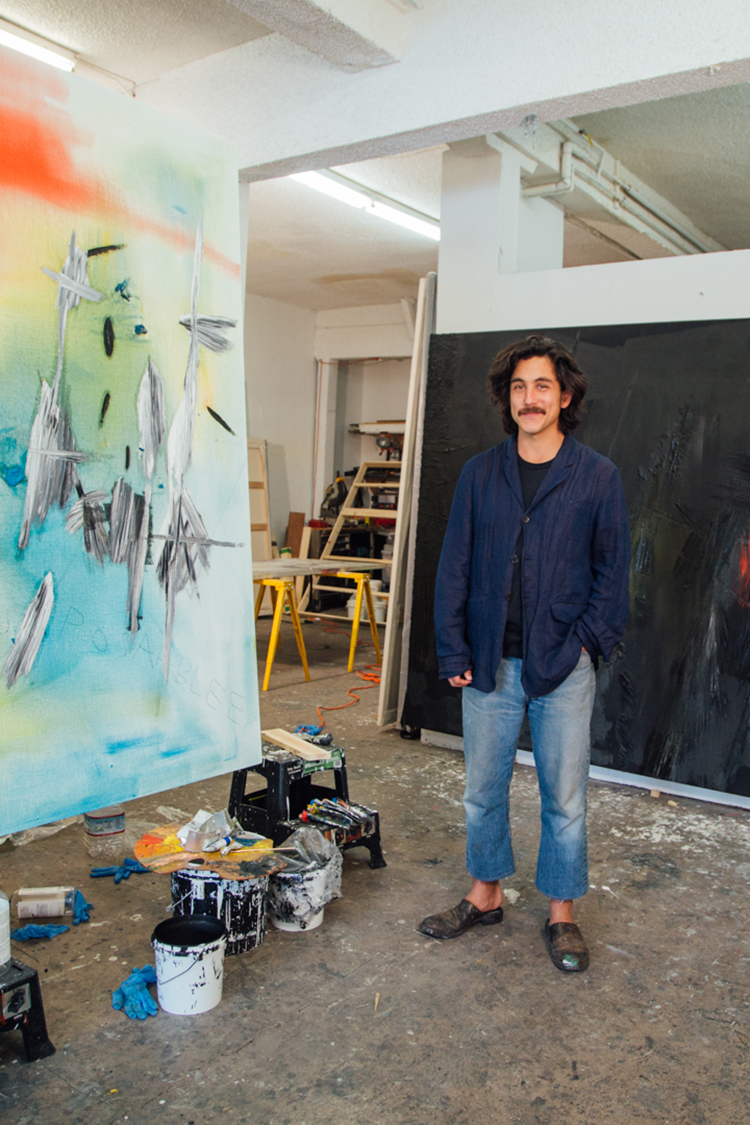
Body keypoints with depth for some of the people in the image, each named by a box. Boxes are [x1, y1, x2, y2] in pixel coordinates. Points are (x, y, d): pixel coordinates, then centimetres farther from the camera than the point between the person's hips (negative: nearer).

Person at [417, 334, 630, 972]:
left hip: (563, 667, -2)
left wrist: (586, 642, -8)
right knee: (483, 790, 14)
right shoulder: (480, 474, 4)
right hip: (490, 664, 2)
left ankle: (562, 914, 29)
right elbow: (455, 568, 4)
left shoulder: (598, 477, -1)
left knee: (564, 798, 9)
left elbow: (613, 571, 3)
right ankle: (485, 897, 34)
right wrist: (455, 654, -1)